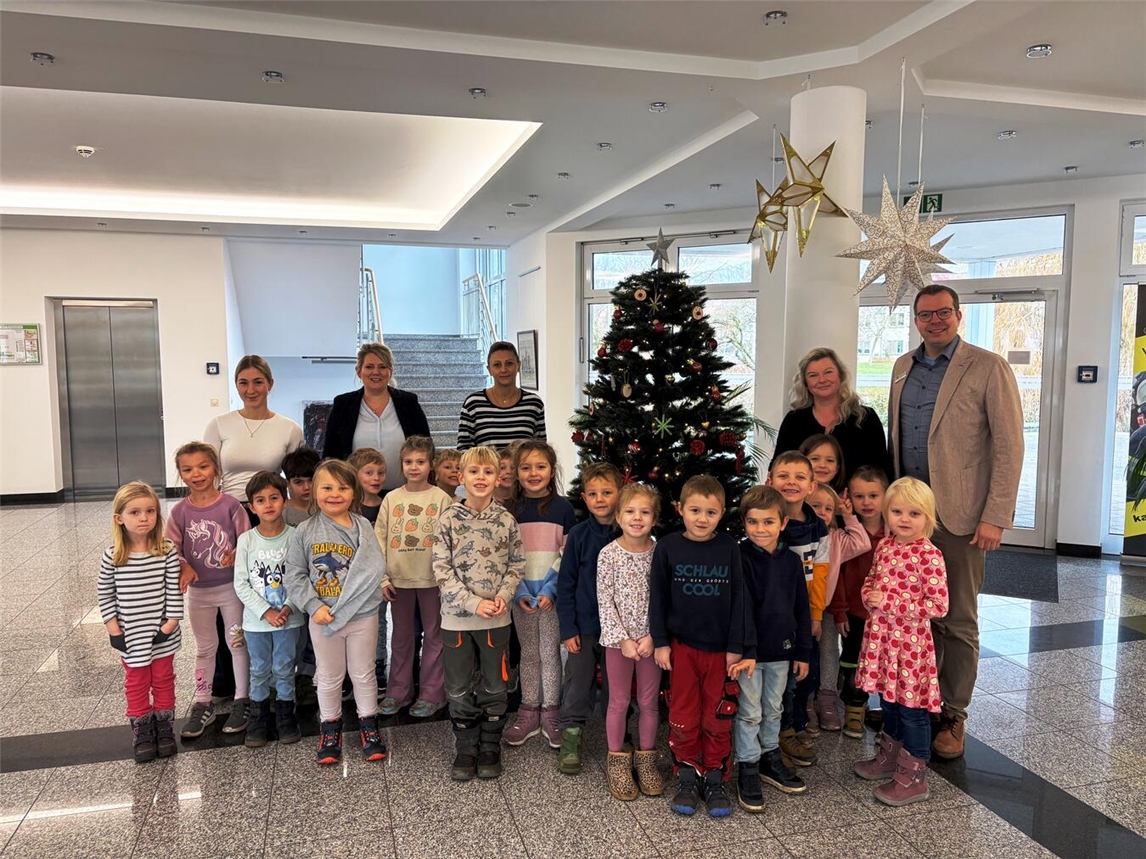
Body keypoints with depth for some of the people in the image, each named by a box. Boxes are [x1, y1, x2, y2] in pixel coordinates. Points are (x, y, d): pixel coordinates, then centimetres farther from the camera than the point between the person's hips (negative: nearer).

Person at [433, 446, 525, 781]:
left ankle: (490, 748, 28)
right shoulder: (449, 519, -6)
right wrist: (473, 604, -17)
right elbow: (442, 569, -9)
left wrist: (502, 597, -12)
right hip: (457, 618, -1)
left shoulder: (506, 520, -2)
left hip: (496, 618, 1)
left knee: (495, 687, 12)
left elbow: (516, 565, 4)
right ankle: (466, 748, 27)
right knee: (459, 688, 10)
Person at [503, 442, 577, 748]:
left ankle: (549, 713, 19)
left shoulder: (562, 507, -2)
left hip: (553, 593, -1)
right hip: (521, 593, 2)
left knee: (550, 652, 6)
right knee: (528, 653, 10)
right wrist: (519, 591, -11)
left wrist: (550, 589, -14)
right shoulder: (510, 509, 2)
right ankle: (528, 712, 22)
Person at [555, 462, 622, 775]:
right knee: (578, 684, 6)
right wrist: (567, 629, -7)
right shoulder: (578, 535, -6)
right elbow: (566, 584, -2)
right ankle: (571, 740, 21)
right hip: (584, 626, 0)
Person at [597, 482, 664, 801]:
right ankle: (617, 762, 25)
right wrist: (622, 638, -13)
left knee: (649, 702, 12)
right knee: (619, 702, 9)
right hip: (619, 638, -1)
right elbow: (604, 601, -8)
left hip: (651, 639, 2)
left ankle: (646, 760, 29)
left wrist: (653, 637, -11)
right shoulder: (609, 553, -10)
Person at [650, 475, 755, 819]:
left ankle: (715, 780, 25)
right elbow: (658, 598, 0)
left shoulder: (729, 548, -5)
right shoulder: (667, 547, -5)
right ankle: (687, 778, 25)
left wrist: (737, 647, -3)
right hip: (682, 647, 0)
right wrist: (660, 642, -2)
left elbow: (738, 598, -1)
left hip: (721, 648, 0)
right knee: (684, 717, 8)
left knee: (719, 719, 9)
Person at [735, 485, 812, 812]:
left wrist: (802, 652, 7)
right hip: (749, 650, -5)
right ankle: (747, 769, 20)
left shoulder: (791, 561, 0)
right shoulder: (740, 559, -15)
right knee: (750, 713, 6)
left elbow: (801, 609, 6)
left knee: (774, 709, 20)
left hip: (781, 650, 5)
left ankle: (771, 758, 37)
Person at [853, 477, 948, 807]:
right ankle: (890, 757, 40)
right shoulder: (884, 546, 4)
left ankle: (913, 778, 19)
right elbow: (870, 580, 18)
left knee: (911, 708, 5)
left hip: (911, 643, -7)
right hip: (881, 638, 7)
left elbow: (938, 606, -20)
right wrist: (870, 596, -6)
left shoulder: (929, 555, -17)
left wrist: (890, 602, -21)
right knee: (888, 701, 21)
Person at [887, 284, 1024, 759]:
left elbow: (1009, 447, -9)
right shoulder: (902, 367, 11)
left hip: (958, 513, -4)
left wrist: (995, 518, -14)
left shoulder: (988, 368, -6)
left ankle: (952, 716, 20)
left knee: (957, 621, 6)